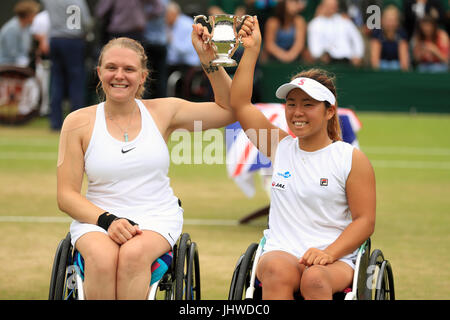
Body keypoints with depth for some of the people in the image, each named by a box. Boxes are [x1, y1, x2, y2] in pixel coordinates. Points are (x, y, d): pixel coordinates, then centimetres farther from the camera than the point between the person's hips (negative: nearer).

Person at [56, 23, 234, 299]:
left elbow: (229, 110, 11)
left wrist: (209, 61, -1)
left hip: (157, 219, 0)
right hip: (97, 219, 0)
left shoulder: (162, 112, 7)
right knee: (102, 258, -36)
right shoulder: (79, 123, 3)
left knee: (134, 254, -35)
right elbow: (67, 195, 1)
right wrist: (107, 220, -16)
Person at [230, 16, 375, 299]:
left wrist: (328, 253, -17)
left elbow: (365, 220, -1)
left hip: (336, 259, -2)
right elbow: (239, 104, 10)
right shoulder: (280, 147, 15)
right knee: (277, 271, -34)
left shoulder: (352, 159, 4)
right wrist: (251, 51, 7)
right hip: (281, 252, 2)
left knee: (315, 279, -37)